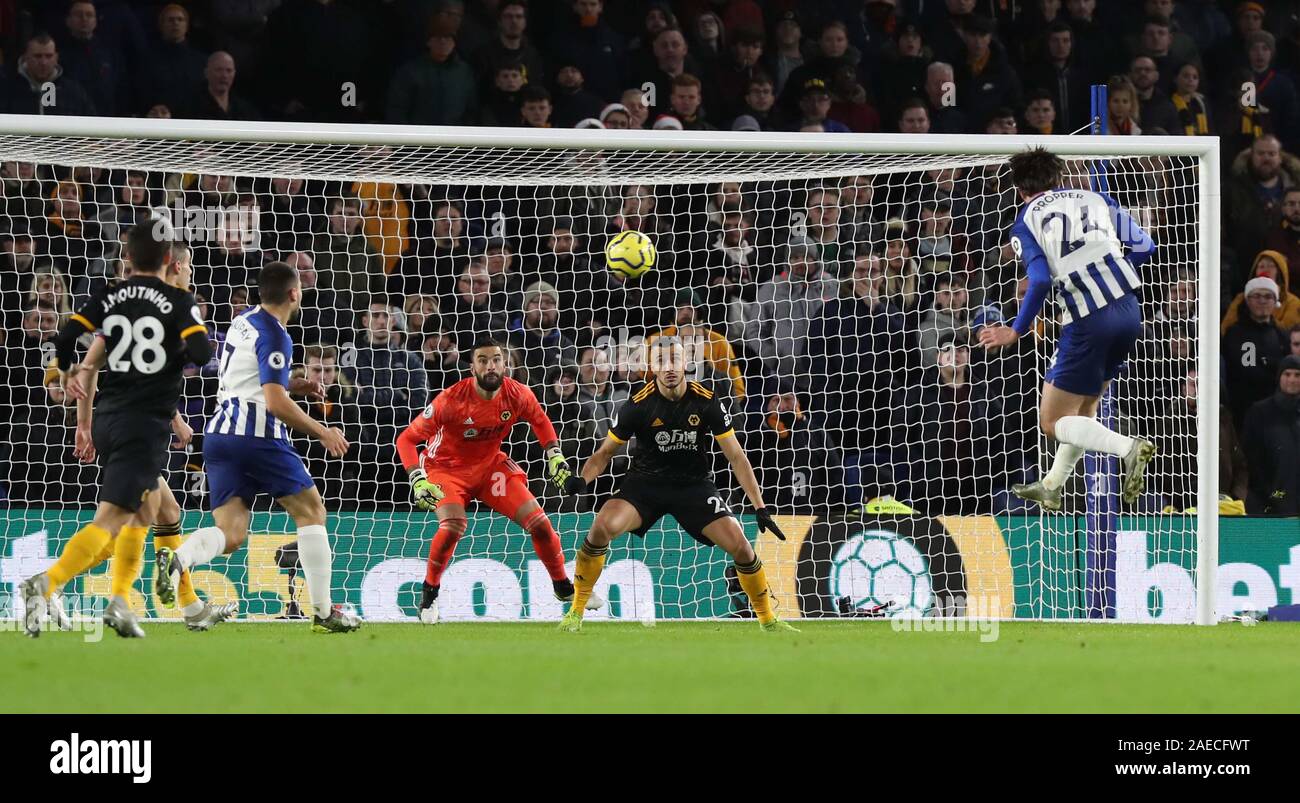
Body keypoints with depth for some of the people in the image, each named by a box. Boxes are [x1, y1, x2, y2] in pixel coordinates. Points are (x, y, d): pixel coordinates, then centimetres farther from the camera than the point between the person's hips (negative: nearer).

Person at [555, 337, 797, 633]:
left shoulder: (705, 402, -13)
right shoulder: (638, 405, -15)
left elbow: (736, 456, -7)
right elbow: (605, 452, -5)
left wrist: (760, 508, -11)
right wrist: (581, 480, -26)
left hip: (694, 484, 1)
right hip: (646, 482, -1)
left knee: (739, 544, -14)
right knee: (603, 527, -28)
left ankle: (768, 619, 9)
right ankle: (575, 612, -12)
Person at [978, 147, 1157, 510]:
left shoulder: (1025, 222, 2)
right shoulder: (1095, 199, 12)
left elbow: (1040, 281, -11)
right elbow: (1144, 246, 7)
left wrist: (1016, 332, -1)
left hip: (1088, 323, -6)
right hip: (1128, 310, 6)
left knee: (1054, 422, 4)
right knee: (1084, 408, 25)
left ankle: (1128, 448, -18)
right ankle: (1052, 488, 33)